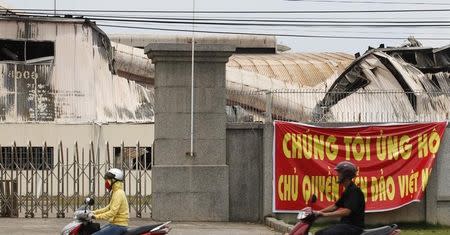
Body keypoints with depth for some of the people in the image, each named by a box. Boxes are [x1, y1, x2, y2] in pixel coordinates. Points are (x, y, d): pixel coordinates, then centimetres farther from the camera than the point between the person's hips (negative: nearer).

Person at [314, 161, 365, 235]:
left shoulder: (355, 191, -16)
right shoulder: (347, 191, 16)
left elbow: (347, 211, -25)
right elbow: (335, 206, 23)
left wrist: (325, 214, -25)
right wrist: (319, 212, 13)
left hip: (354, 227, -10)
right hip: (346, 224, 10)